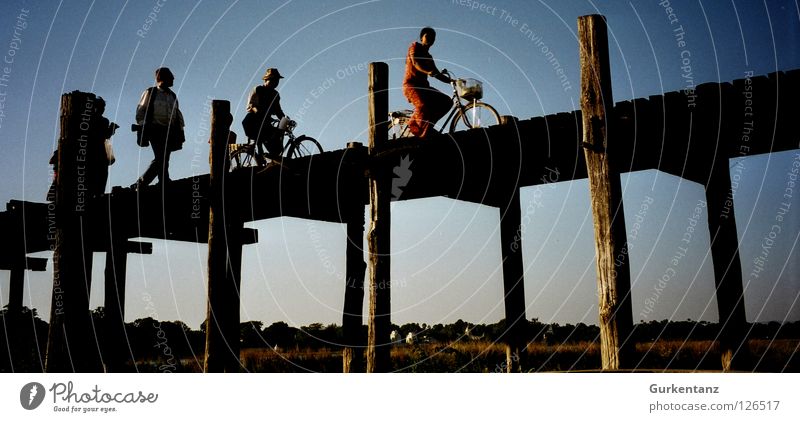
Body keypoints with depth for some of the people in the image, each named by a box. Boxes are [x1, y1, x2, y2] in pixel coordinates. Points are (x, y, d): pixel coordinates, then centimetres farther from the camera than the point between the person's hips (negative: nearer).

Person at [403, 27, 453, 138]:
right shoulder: (415, 46, 4)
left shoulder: (428, 57, 26)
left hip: (423, 86, 8)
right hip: (411, 84, -8)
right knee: (423, 106, -35)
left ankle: (427, 125, -5)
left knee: (446, 101, -10)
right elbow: (416, 63, -16)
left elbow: (437, 74, 20)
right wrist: (429, 72, -35)